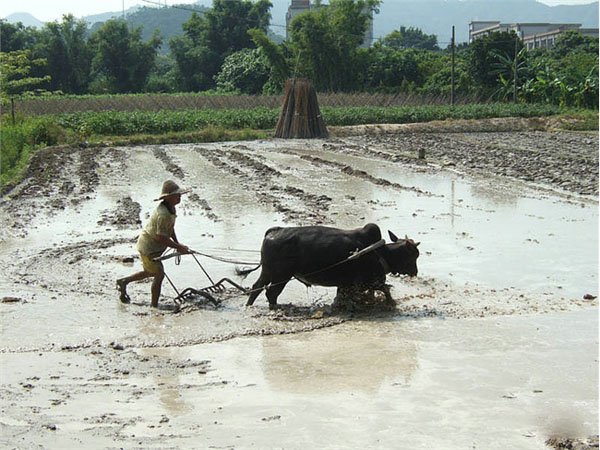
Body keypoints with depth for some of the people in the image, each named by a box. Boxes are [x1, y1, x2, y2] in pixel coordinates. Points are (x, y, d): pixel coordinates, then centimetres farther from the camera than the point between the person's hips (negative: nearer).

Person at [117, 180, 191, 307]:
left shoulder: (171, 208, 2)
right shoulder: (163, 214, -31)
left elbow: (170, 228, 16)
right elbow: (162, 238, -29)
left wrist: (177, 243, 9)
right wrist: (179, 248, -20)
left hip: (153, 246, 10)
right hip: (148, 246, -10)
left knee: (151, 272, 24)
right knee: (159, 274, -6)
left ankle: (123, 281, 37)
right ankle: (154, 305, 5)